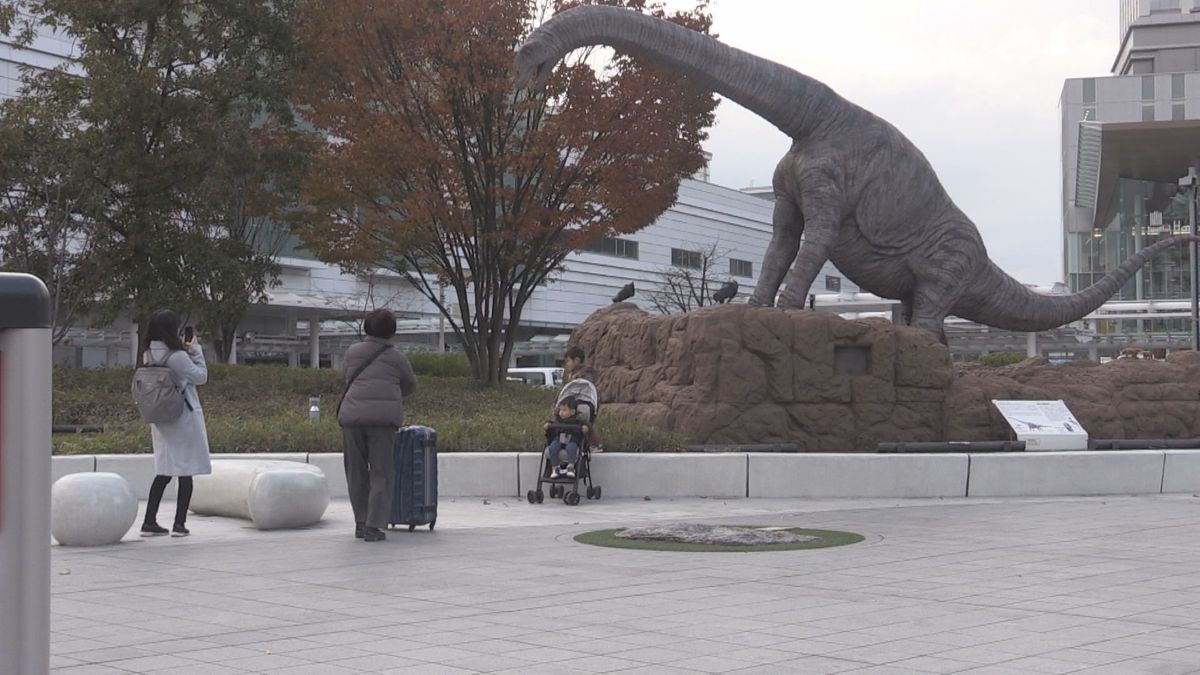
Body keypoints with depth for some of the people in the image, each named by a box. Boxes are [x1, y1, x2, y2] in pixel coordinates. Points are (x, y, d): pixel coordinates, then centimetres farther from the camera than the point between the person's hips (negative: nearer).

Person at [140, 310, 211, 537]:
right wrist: (195, 350, 1)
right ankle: (179, 523, 5)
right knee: (186, 471, 3)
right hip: (185, 419, -6)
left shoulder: (148, 356, 1)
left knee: (163, 471, 13)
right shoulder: (178, 357, -19)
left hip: (160, 421, 6)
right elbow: (201, 376, -7)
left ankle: (149, 522, 9)